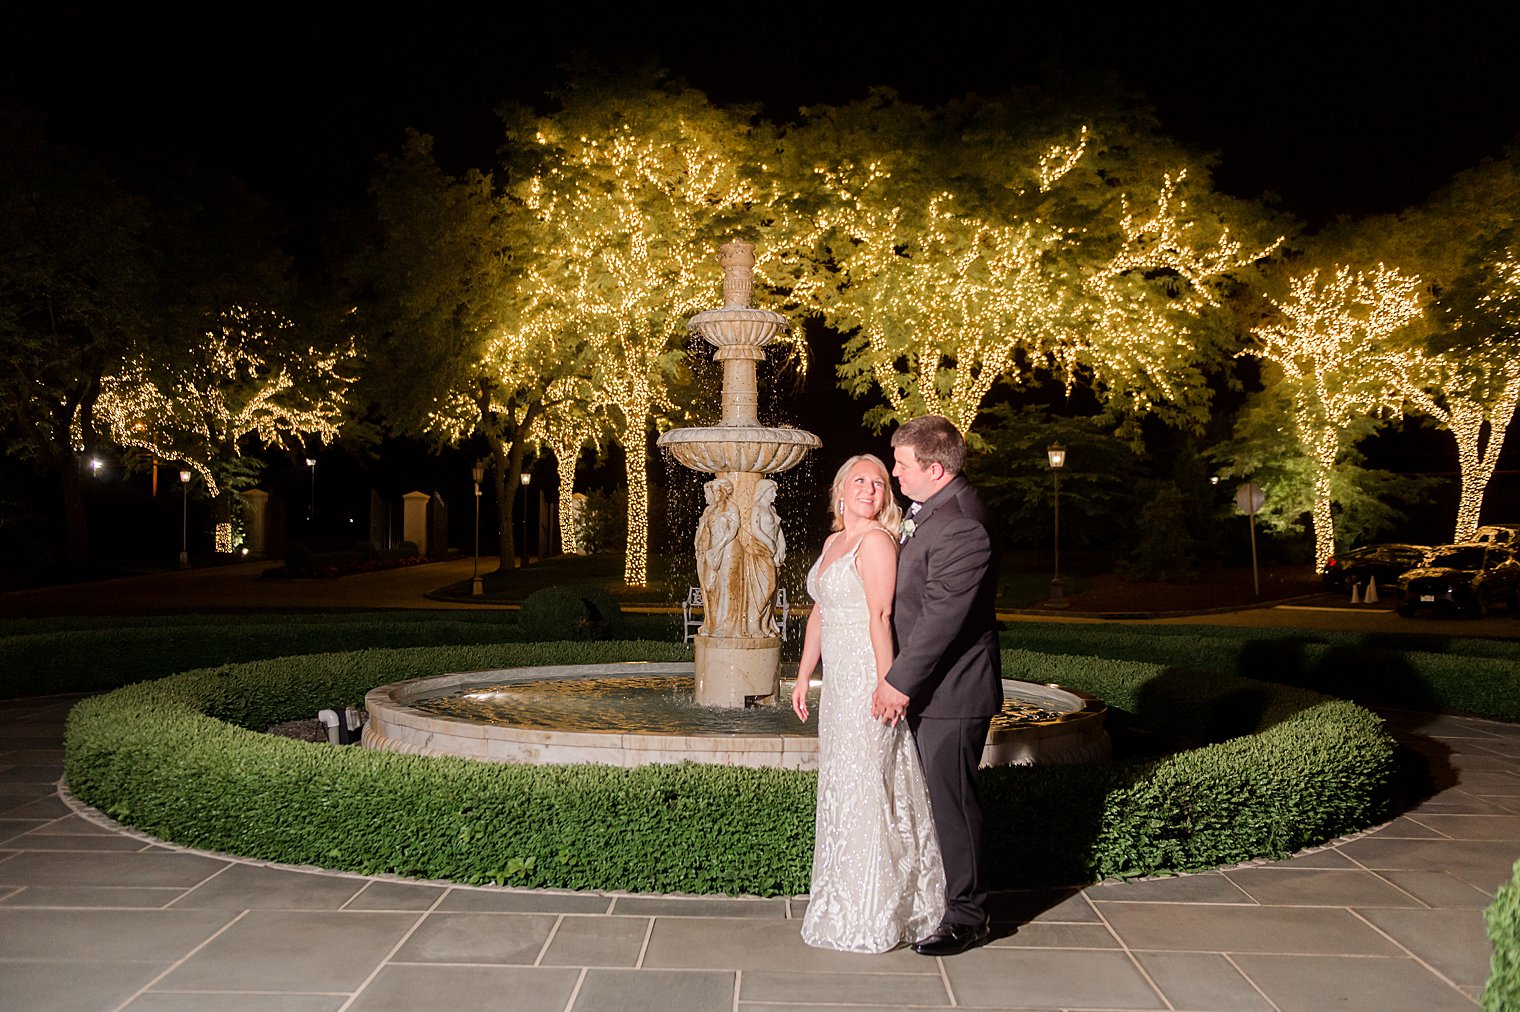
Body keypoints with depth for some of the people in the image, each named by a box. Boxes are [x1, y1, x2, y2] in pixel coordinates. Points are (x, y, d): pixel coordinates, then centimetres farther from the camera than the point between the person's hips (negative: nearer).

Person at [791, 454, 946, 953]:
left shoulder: (876, 541, -11)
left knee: (869, 787, -2)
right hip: (838, 682, 9)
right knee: (840, 786, 14)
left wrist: (887, 683, -25)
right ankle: (847, 900, 26)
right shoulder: (833, 542, 16)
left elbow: (880, 615, -19)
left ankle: (873, 915, 9)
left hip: (867, 680, -9)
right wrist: (803, 676, 18)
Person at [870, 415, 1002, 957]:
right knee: (935, 793, 18)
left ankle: (966, 915, 15)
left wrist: (900, 682, -19)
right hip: (926, 682, 10)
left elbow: (941, 616, -25)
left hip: (950, 689, -10)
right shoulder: (928, 506, 9)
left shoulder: (960, 525, -24)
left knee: (951, 798, 1)